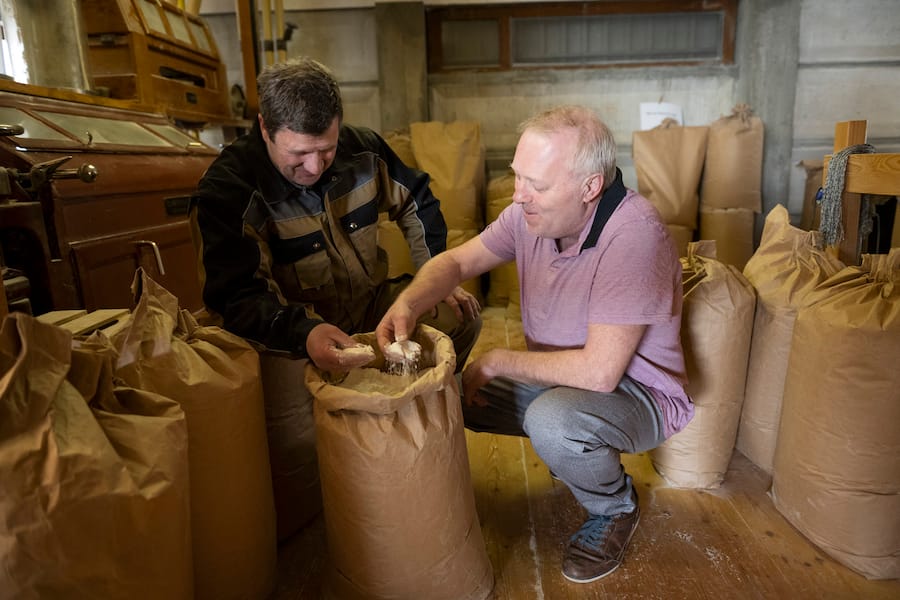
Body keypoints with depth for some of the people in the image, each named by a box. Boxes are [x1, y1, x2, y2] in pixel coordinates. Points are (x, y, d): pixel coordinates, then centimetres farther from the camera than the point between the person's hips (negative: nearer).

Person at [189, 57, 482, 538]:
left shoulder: (362, 149, -5)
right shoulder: (226, 190, -19)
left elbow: (418, 205, 11)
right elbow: (236, 297, -27)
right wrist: (304, 333, -46)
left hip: (368, 306, 5)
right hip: (287, 335, -4)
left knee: (461, 315, -8)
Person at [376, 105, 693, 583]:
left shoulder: (633, 235, -31)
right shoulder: (532, 212, -10)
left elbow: (599, 371, -34)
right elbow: (456, 261, -2)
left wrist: (495, 361, -22)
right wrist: (407, 304, -23)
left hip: (637, 394, -6)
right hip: (556, 376, 7)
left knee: (552, 419, -37)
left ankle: (616, 508, 1)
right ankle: (574, 452, 19)